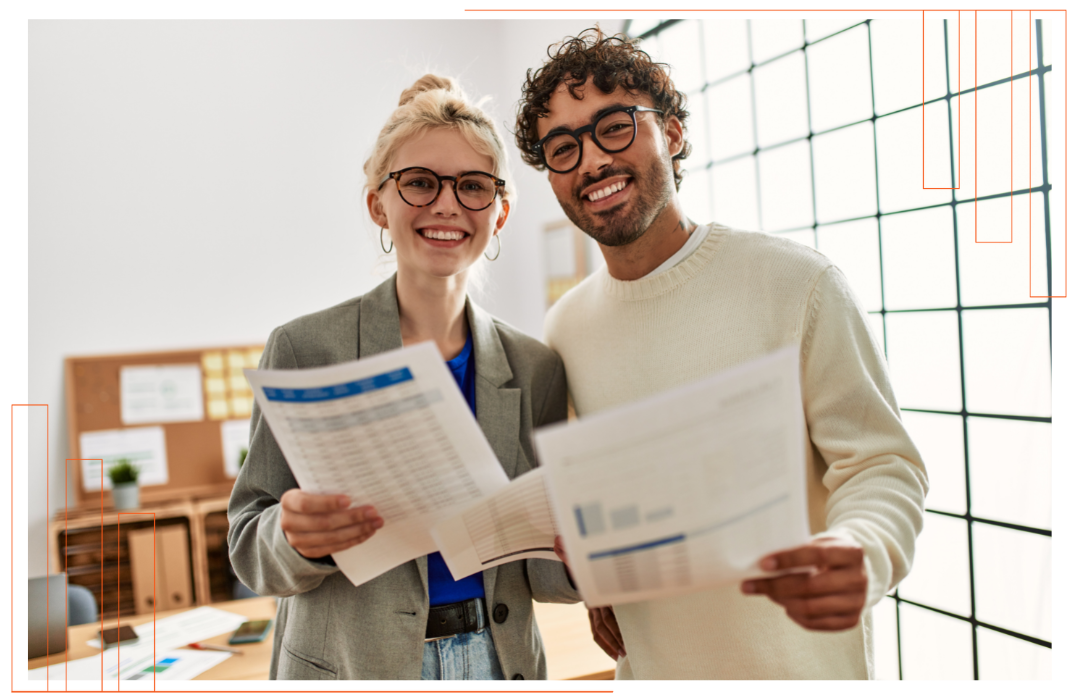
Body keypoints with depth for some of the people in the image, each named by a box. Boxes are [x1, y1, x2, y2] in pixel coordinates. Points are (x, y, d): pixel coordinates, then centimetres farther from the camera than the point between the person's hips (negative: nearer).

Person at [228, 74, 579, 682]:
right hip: (349, 666, -2)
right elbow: (250, 549, -8)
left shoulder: (538, 369, -3)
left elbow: (537, 568, 1)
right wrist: (298, 538, -29)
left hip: (500, 660, 3)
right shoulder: (305, 349, -12)